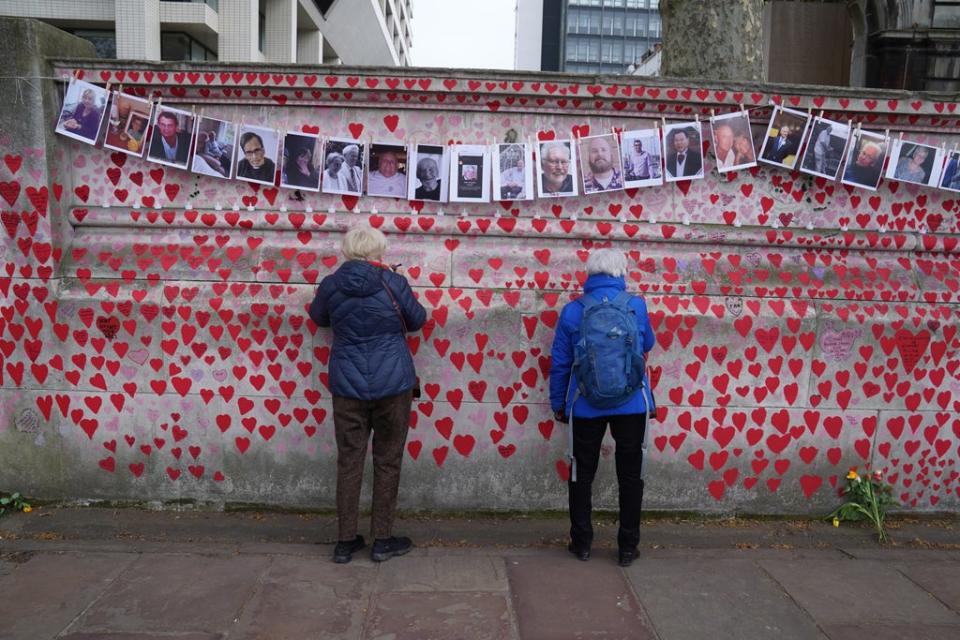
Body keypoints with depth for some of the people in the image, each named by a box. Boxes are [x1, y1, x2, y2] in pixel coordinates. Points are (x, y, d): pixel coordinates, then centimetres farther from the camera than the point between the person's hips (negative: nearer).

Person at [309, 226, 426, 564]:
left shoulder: (330, 285, -3)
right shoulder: (393, 283, -10)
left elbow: (318, 317, 15)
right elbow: (417, 320, 3)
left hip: (347, 386, 2)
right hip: (392, 385, -2)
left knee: (349, 461, 10)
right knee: (387, 461, 9)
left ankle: (346, 540, 17)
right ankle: (383, 540, 17)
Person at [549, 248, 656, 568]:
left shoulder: (573, 311, -6)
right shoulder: (636, 306, -6)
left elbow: (559, 363, -1)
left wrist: (558, 403, 9)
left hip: (586, 406, 0)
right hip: (631, 405, 0)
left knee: (582, 473, 15)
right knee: (630, 475, 12)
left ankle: (581, 542, 21)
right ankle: (627, 547, 17)